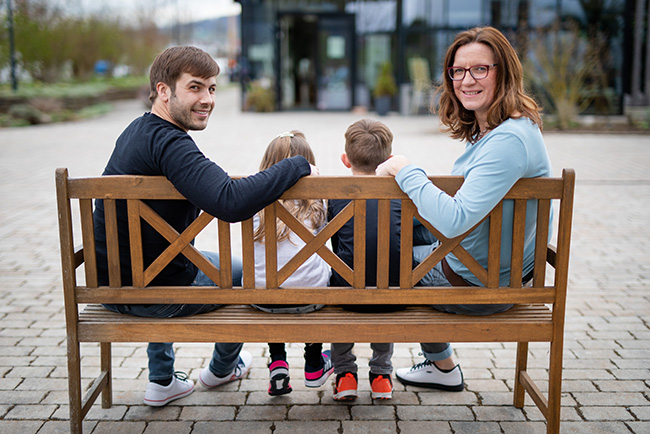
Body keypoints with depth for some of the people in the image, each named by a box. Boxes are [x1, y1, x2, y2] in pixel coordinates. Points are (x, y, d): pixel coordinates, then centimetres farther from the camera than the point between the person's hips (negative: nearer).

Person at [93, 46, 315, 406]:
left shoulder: (136, 131, 6)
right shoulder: (168, 143, -25)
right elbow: (231, 203, -38)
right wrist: (297, 166, -26)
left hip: (111, 283, 9)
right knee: (247, 272, 17)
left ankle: (162, 380, 40)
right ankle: (223, 368, 43)